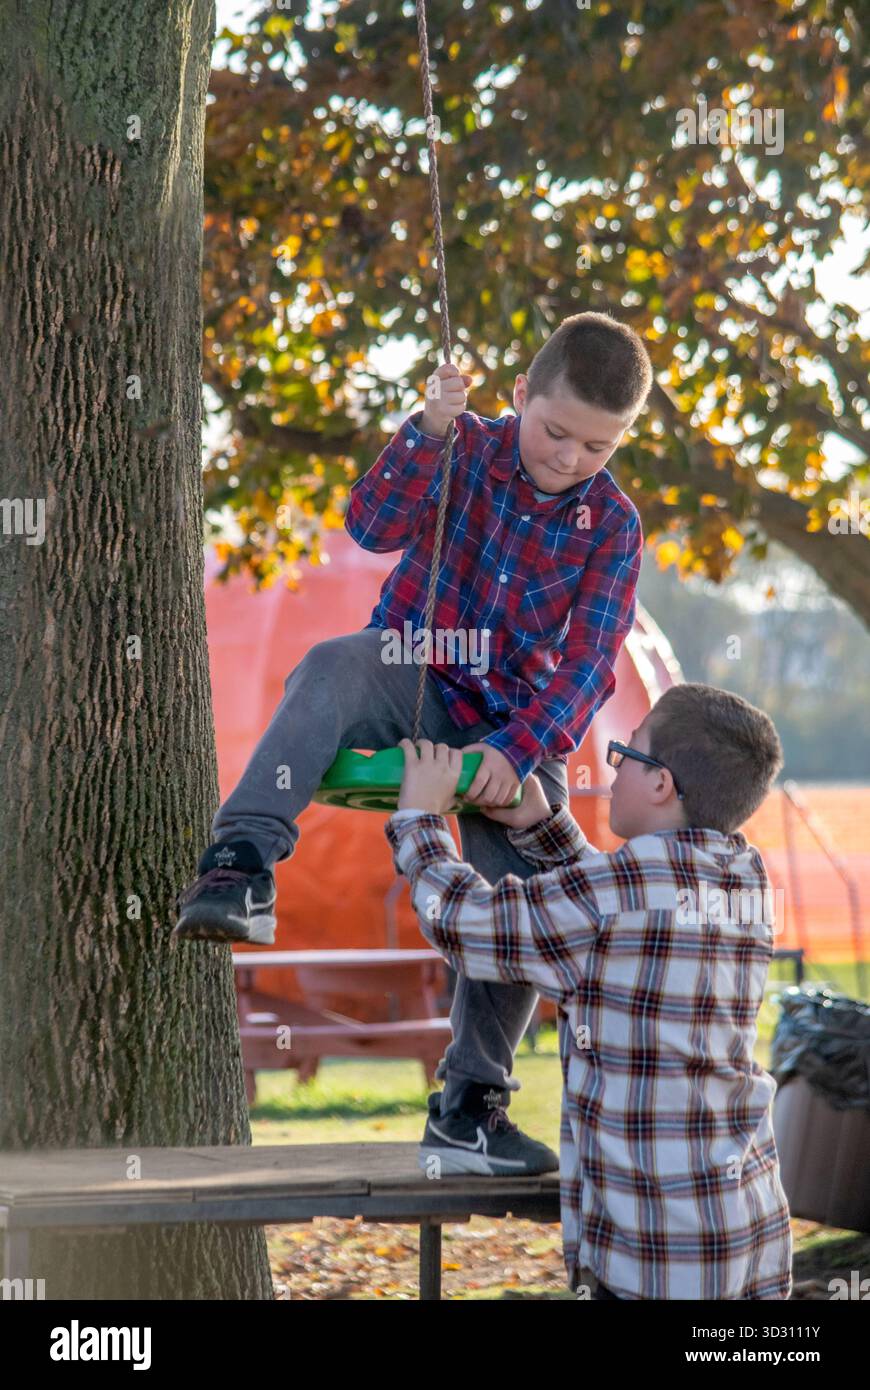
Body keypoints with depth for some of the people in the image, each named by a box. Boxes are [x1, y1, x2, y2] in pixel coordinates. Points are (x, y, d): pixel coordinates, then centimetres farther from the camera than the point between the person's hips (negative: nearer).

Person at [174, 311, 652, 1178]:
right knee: (333, 667, -36)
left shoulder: (612, 524, -3)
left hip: (518, 723, 2)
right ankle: (242, 865, -50)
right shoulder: (468, 450, -4)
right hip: (416, 682, -1)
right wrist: (429, 431, -33)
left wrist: (517, 749, -25)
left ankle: (472, 1099, 2)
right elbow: (375, 527, -20)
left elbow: (588, 664, -11)